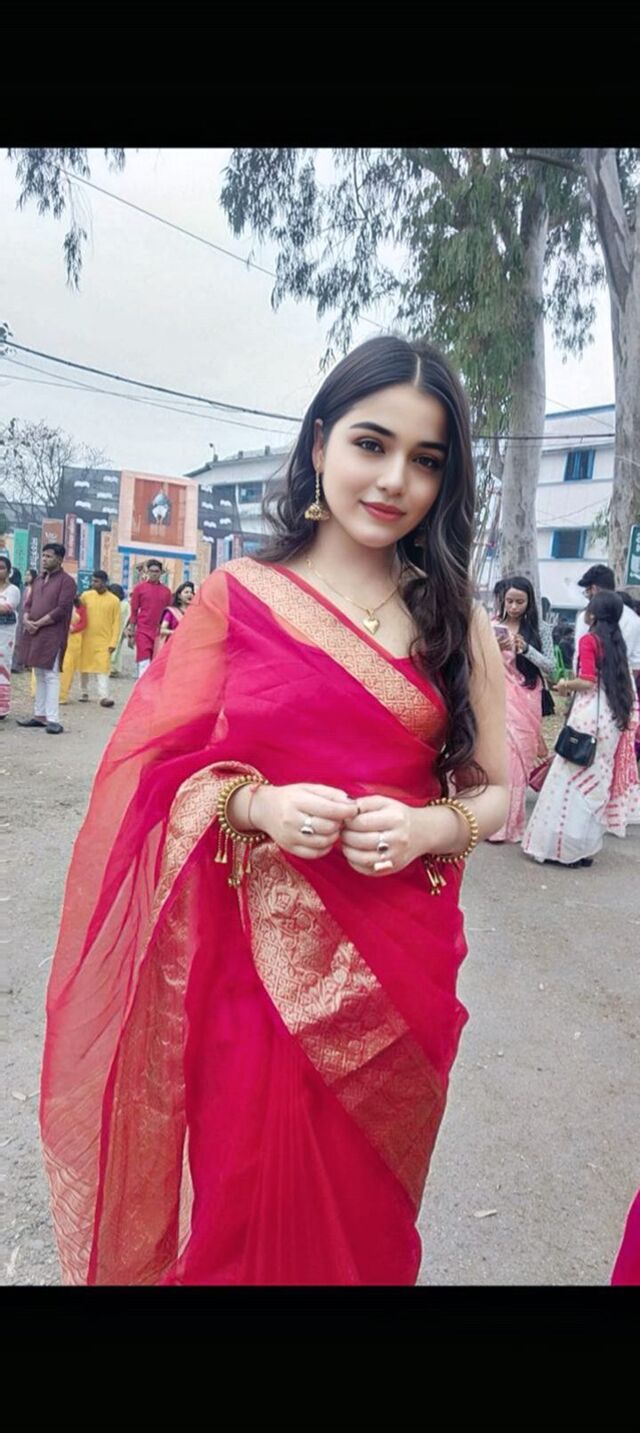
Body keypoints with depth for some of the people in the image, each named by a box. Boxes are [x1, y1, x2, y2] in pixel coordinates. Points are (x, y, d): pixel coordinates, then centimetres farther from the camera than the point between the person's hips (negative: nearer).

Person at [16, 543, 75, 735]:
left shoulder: (66, 581, -5)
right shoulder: (38, 580, 18)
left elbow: (62, 610, -13)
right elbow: (28, 604, 17)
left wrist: (38, 624, -12)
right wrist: (27, 620, -4)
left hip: (53, 635, -7)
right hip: (33, 633, 7)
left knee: (51, 675, -9)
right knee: (39, 675, 10)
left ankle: (53, 719, -11)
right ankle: (40, 715, 15)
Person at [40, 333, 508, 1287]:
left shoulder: (455, 619, 2)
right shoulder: (237, 598, -3)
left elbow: (494, 789, 5)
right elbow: (158, 774, -1)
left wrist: (433, 828, -15)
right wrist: (256, 806, -19)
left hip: (396, 967, 2)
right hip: (256, 961, -1)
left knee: (363, 1214, 19)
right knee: (243, 1212, 13)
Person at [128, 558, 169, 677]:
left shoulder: (165, 590, 8)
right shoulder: (139, 587, 2)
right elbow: (134, 611, 3)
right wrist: (132, 632, 1)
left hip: (159, 632, 3)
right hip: (143, 631, -3)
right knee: (144, 665, -9)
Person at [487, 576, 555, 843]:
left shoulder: (538, 629, 3)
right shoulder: (492, 627, -1)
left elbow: (550, 666, -1)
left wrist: (526, 648, -15)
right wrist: (494, 650, -18)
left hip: (527, 702, 2)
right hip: (501, 700, -1)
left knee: (521, 756, 4)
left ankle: (513, 819, 16)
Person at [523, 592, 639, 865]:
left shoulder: (589, 640, -8)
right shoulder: (616, 641, 12)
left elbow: (587, 682, -15)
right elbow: (612, 679, 13)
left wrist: (566, 685, 2)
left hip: (590, 715, -7)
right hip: (612, 716, 7)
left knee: (574, 778, -1)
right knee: (597, 781, 12)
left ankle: (565, 847, 1)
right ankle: (584, 847, 17)